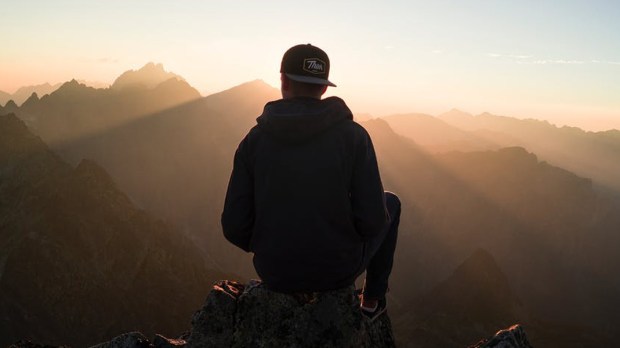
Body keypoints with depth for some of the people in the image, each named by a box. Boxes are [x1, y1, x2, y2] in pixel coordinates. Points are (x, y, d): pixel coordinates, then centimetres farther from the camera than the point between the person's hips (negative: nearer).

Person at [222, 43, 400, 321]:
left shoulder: (253, 140, -10)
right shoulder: (354, 135, -15)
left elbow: (236, 227, -10)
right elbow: (372, 221, -17)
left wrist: (271, 248, 13)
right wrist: (348, 235, 8)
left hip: (276, 271, 2)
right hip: (339, 267, -2)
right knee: (390, 203, 27)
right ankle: (372, 299, 38)